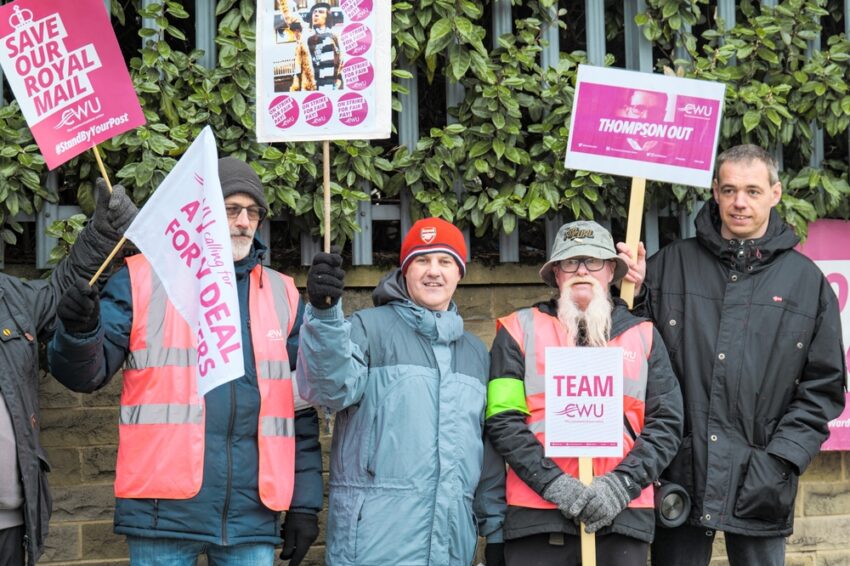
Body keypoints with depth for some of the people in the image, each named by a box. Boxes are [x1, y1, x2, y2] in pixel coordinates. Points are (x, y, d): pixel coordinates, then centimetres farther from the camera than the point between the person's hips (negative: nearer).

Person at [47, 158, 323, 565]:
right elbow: (87, 373, 1)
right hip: (166, 511, -2)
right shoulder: (142, 279, 5)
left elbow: (302, 412, 14)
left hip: (252, 516, 3)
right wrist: (80, 332, -20)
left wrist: (304, 505, 9)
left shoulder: (282, 296, 13)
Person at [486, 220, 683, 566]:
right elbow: (503, 420, 0)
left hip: (624, 515, 2)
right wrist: (554, 484, -11)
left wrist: (621, 485, -7)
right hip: (536, 515, -1)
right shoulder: (519, 330, 8)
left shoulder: (643, 336, 14)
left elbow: (666, 424, 7)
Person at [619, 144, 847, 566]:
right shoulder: (672, 264, 6)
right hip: (681, 474, 0)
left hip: (761, 482, 0)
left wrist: (782, 459, -5)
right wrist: (634, 293, -9)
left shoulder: (806, 281, 6)